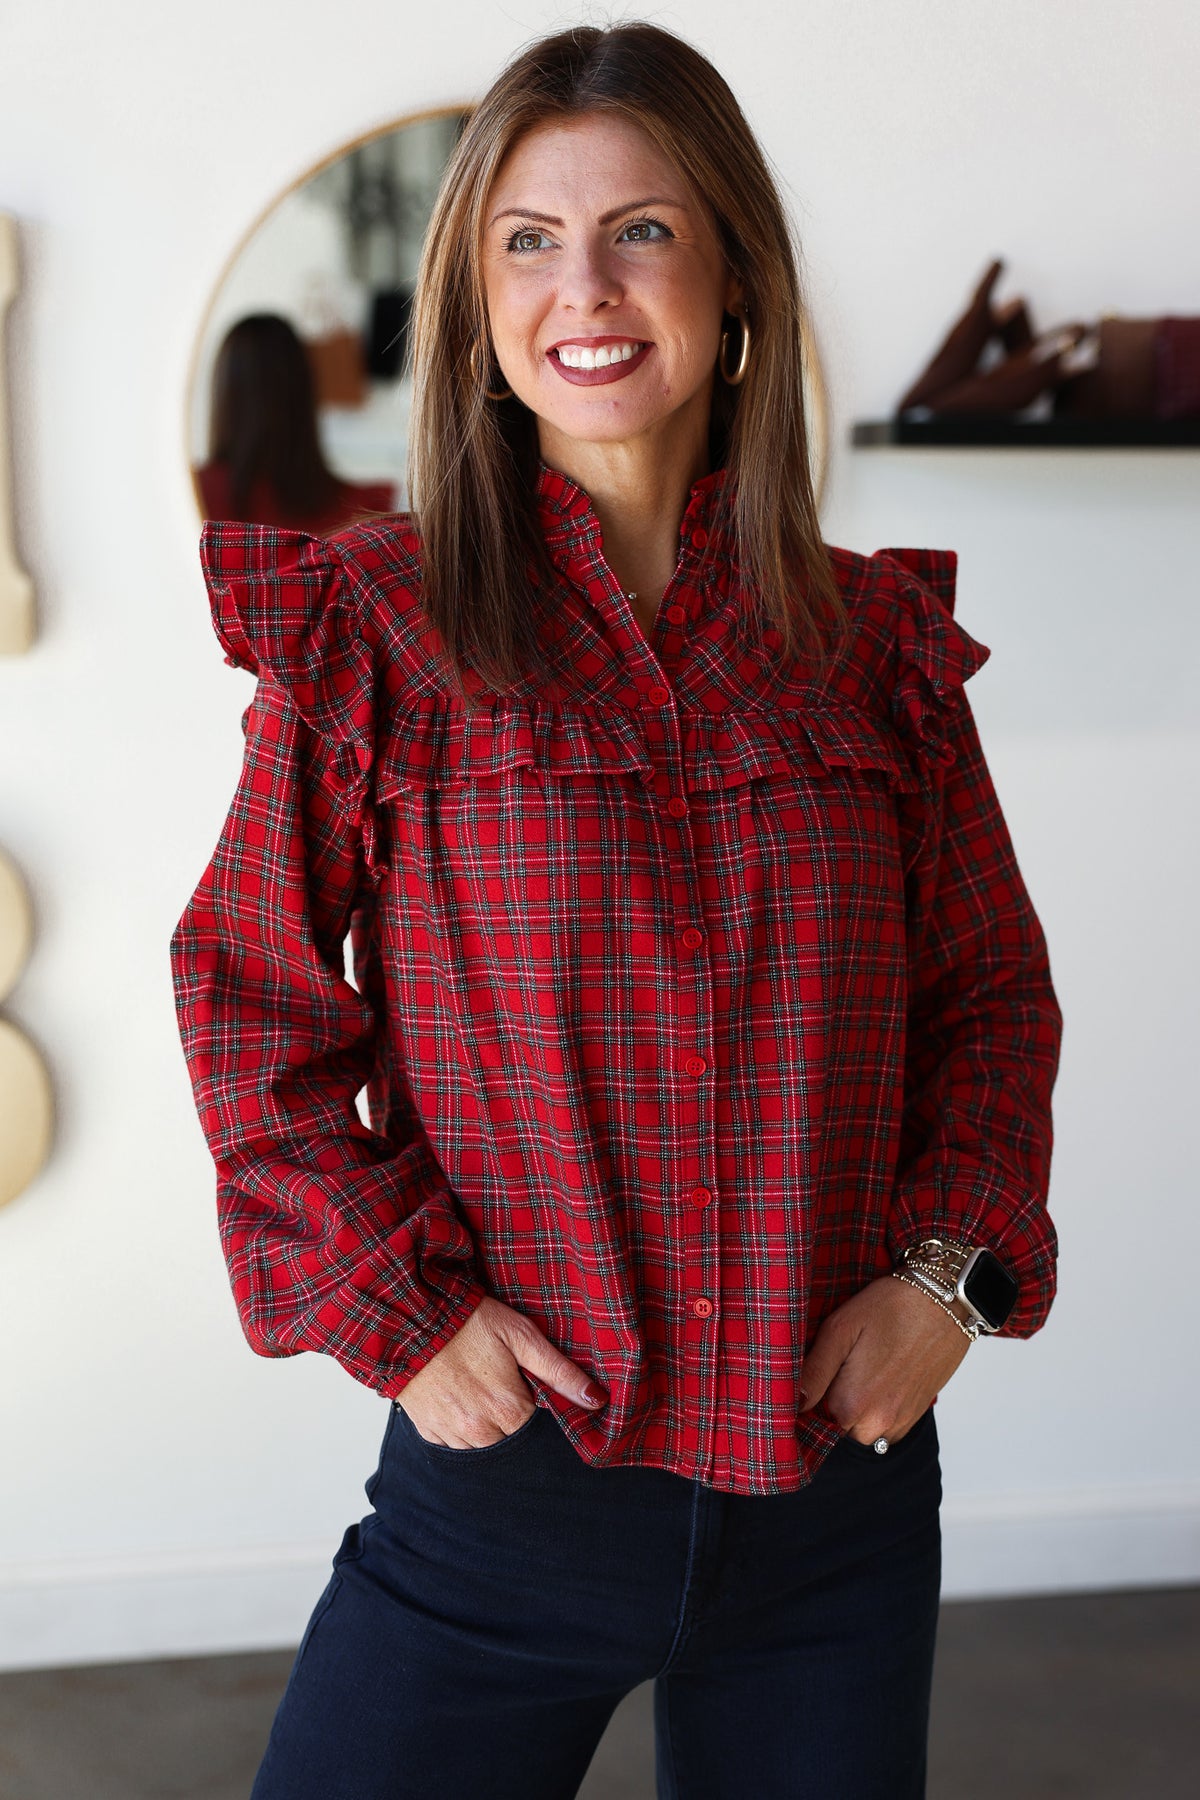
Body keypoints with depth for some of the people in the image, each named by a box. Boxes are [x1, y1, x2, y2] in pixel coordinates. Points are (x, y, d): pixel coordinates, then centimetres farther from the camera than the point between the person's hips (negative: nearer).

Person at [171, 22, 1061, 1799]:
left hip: (839, 1479, 3)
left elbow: (994, 996, 9)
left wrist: (951, 1261, -5)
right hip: (507, 1466, -2)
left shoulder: (876, 642, 2)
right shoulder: (372, 632, -5)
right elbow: (252, 1001, -2)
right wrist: (396, 1308, -10)